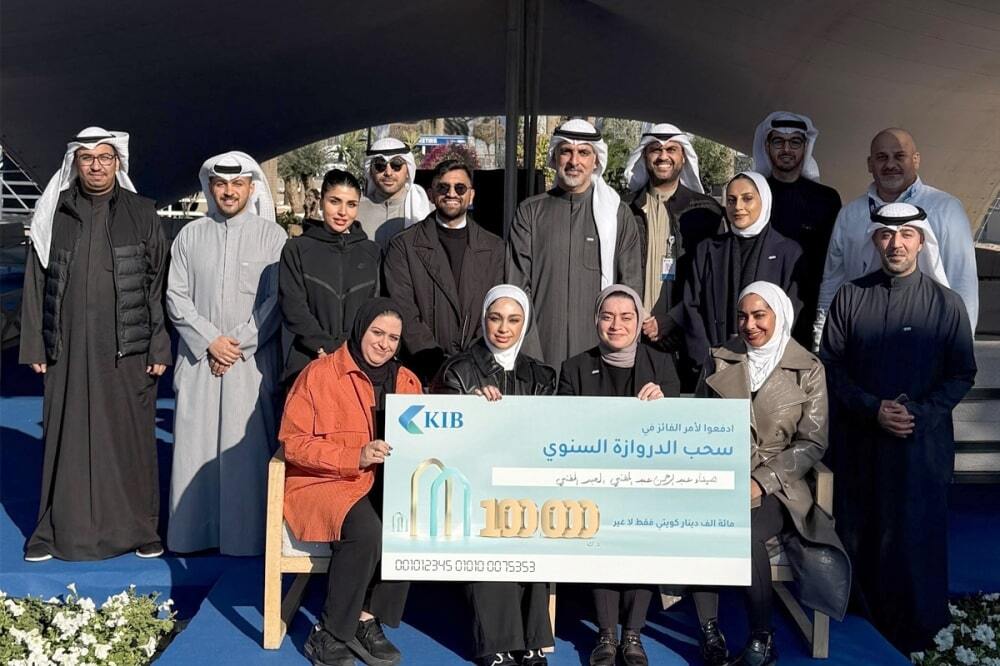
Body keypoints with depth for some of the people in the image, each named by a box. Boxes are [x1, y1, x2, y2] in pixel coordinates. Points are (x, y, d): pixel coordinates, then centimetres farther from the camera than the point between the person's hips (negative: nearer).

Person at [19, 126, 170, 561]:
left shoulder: (142, 215, 4)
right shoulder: (52, 216, 8)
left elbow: (158, 285, 2)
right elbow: (35, 284, 9)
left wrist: (159, 348, -3)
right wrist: (35, 346, 4)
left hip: (127, 350, -1)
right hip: (68, 350, 1)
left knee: (131, 437, 4)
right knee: (67, 439, 6)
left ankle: (138, 526, 16)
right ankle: (59, 529, 18)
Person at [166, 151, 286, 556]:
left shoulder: (271, 235, 2)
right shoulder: (191, 235, 9)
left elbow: (277, 300, -3)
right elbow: (176, 296, 5)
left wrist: (239, 343, -8)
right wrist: (210, 340, -7)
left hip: (253, 360, -2)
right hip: (199, 358, 3)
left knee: (247, 447, -2)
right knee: (195, 445, 3)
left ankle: (246, 534, 6)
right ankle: (194, 530, 13)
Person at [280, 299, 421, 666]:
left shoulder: (406, 381, 12)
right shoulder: (319, 374, -4)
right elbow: (294, 443, -8)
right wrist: (356, 456, -19)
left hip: (386, 483, 5)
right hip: (323, 483, -4)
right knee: (366, 531, -33)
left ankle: (367, 621, -11)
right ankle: (328, 635, -13)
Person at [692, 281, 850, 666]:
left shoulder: (808, 370, 3)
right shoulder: (720, 360, 9)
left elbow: (812, 443, 0)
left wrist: (761, 481, -13)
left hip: (774, 486, -2)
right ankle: (709, 631, -16)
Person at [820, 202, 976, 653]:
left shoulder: (946, 303, 0)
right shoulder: (849, 297, 2)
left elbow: (962, 374, 0)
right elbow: (831, 366, 0)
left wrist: (918, 414, -14)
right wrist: (874, 409, -12)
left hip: (923, 443, -1)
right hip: (859, 441, 2)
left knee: (917, 535, 4)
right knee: (858, 531, 11)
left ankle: (918, 630, 21)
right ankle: (866, 612, 30)